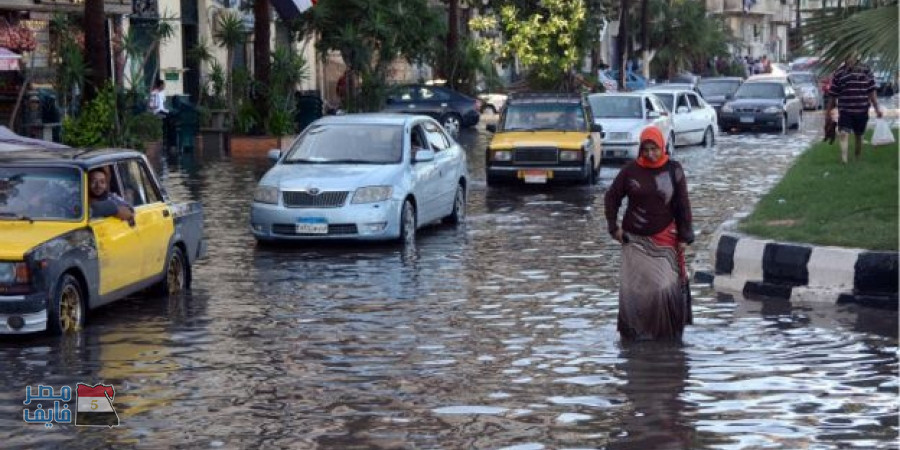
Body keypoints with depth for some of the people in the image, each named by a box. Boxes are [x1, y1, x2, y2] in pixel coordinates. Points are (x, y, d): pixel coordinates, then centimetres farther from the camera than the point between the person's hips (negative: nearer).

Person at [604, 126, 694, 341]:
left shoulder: (673, 170, 0)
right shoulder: (630, 170, 1)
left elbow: (683, 205, 4)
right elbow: (611, 197, 11)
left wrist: (684, 236, 1)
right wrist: (614, 227, 4)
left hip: (664, 240, -1)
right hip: (635, 240, 1)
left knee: (666, 287, -9)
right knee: (632, 288, 0)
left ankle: (668, 332, 2)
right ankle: (632, 332, 10)